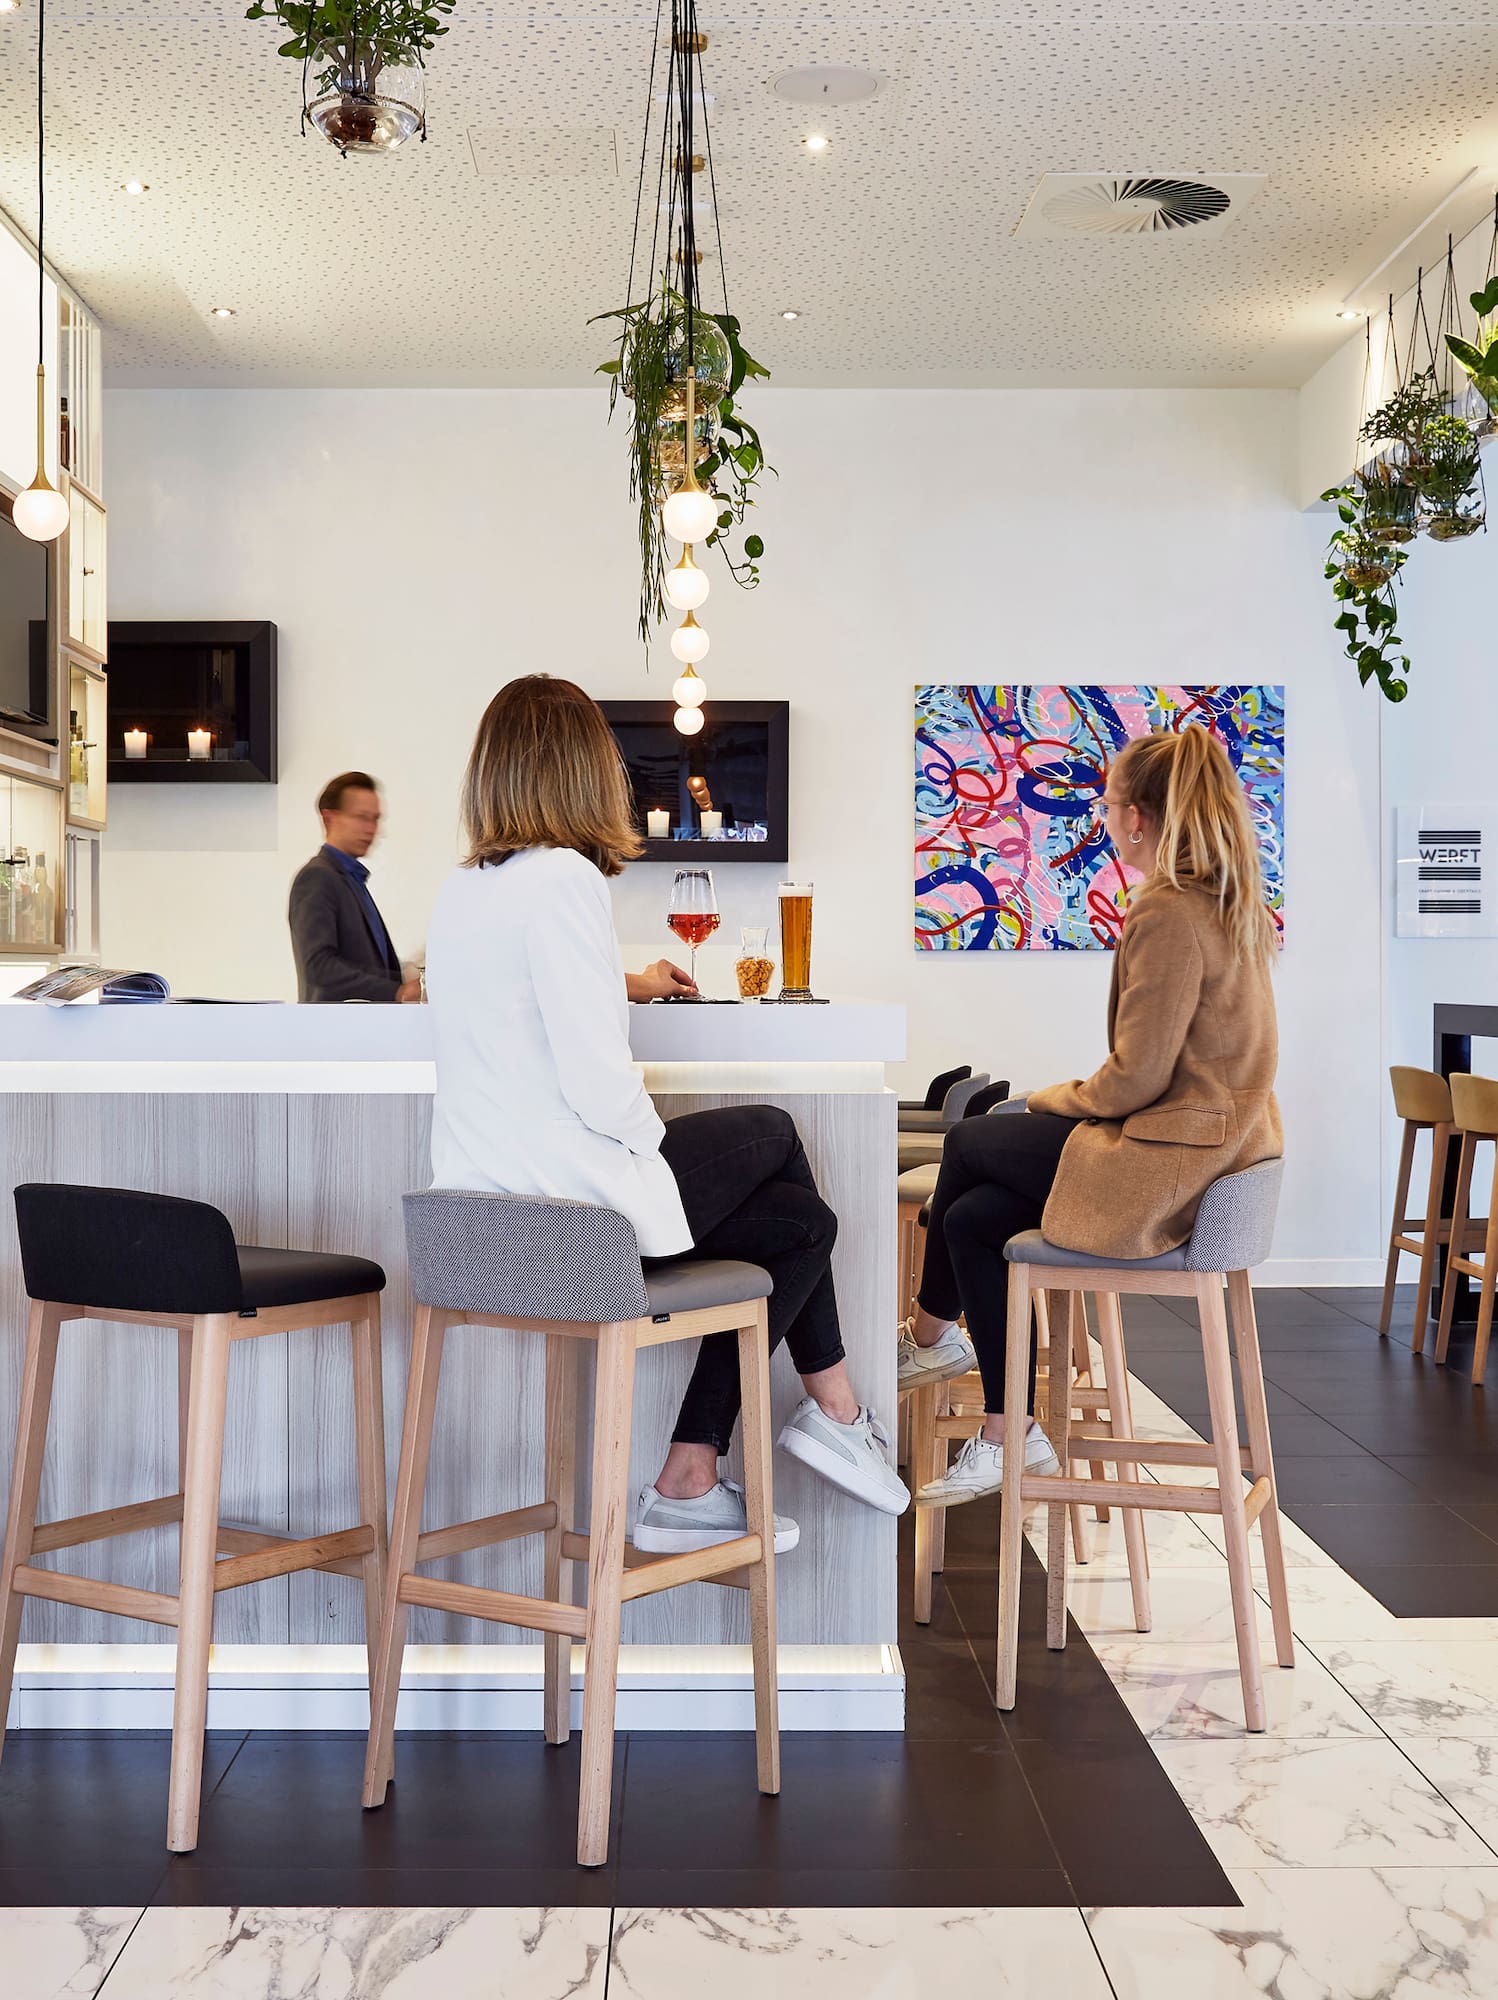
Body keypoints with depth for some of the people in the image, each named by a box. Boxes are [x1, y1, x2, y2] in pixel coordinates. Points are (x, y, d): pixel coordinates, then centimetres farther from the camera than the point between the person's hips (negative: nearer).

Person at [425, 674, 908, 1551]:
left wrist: (625, 983, 49)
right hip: (567, 1199, -8)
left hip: (487, 1208, 8)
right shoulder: (564, 878, -16)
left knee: (798, 1215, 18)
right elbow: (598, 1080, -22)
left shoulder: (464, 888, 11)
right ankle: (837, 1411, 29)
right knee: (772, 1133, 17)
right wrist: (657, 1147, -2)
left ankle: (691, 1481, 17)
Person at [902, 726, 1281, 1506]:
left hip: (1167, 1156, -9)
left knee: (967, 1142, 9)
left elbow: (1137, 1077, -20)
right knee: (972, 1216, 9)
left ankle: (929, 1334, 30)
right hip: (1214, 1137, 9)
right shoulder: (1227, 901, 12)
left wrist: (1052, 1099, -2)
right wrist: (1074, 1098, 11)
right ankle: (1007, 1436, 14)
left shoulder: (1168, 913, -20)